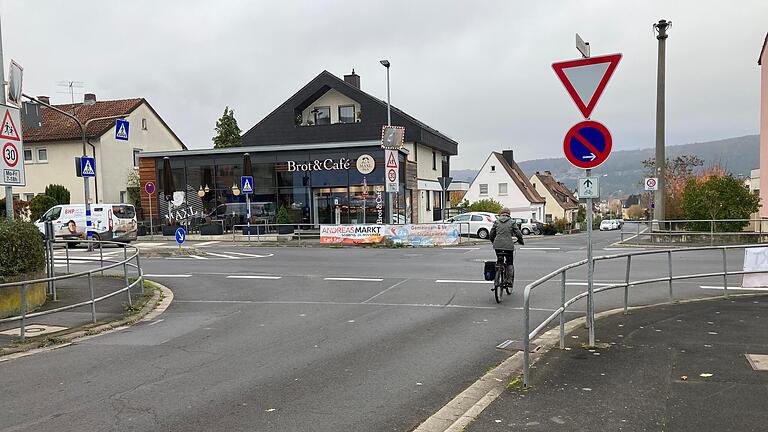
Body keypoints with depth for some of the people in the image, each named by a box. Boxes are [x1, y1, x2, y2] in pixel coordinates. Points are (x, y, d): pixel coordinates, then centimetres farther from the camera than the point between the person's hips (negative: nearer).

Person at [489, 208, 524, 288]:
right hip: (508, 245, -2)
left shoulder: (496, 221, 7)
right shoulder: (512, 222, 2)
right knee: (509, 262, 11)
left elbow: (491, 234, 10)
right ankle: (510, 278, 2)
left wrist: (493, 241, 29)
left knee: (499, 261, 17)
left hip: (497, 245, 2)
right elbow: (518, 233, 2)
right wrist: (521, 241, 20)